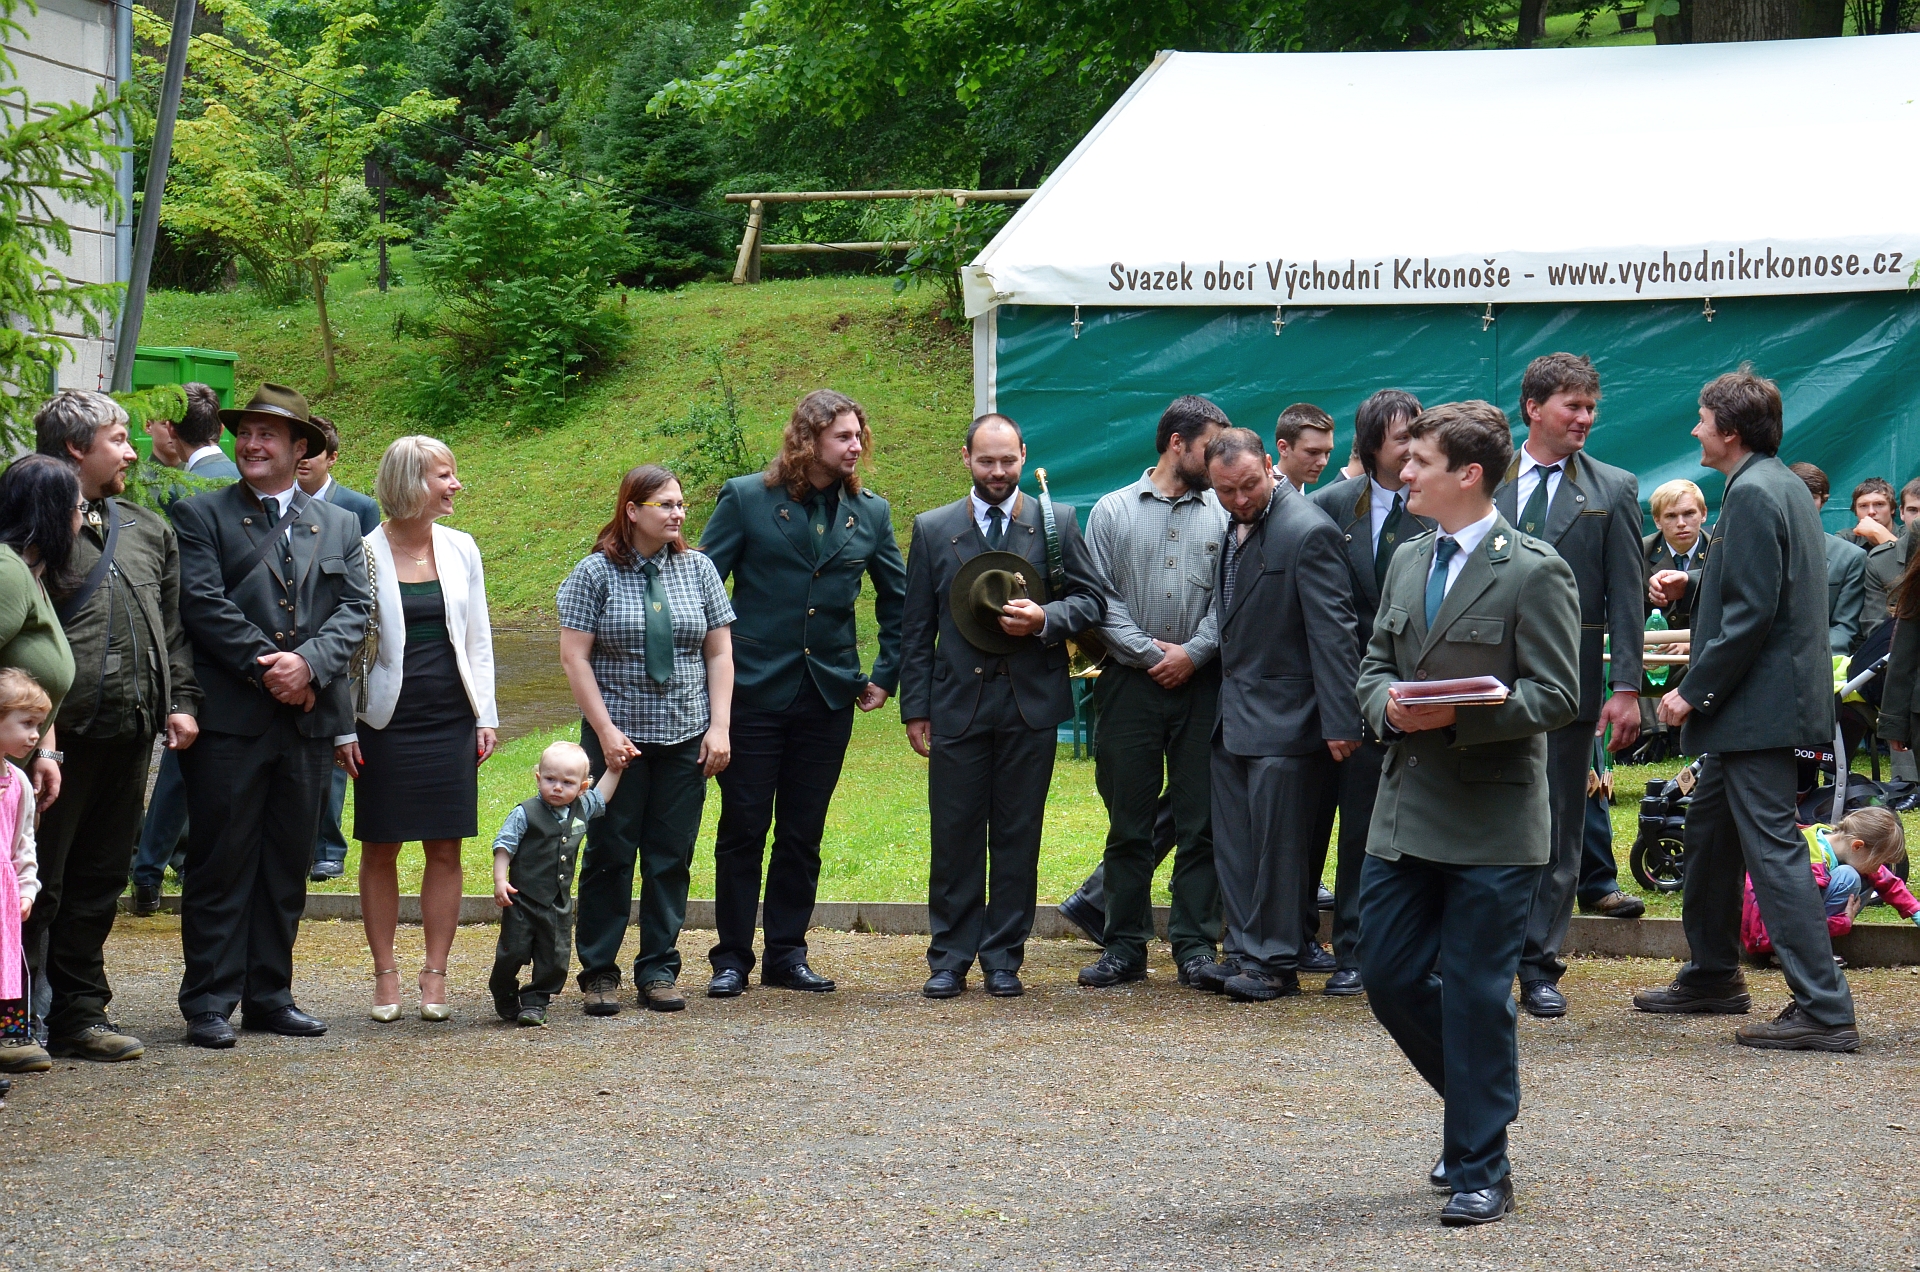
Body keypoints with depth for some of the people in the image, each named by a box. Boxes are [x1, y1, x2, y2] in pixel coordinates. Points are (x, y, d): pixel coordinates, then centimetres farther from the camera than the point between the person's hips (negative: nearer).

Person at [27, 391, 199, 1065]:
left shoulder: (149, 531, 18)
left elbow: (173, 626, 20)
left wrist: (180, 701, 9)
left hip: (129, 732, 7)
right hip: (58, 731, -6)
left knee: (99, 882, 11)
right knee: (38, 882, -2)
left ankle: (80, 1012, 18)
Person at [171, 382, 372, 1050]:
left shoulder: (338, 526, 16)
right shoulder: (200, 516, 4)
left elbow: (355, 609, 5)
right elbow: (204, 604, -8)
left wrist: (308, 663, -12)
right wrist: (267, 668, -14)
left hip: (309, 715, 4)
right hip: (229, 718, -4)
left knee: (287, 866, 8)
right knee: (221, 863, -2)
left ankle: (269, 994, 17)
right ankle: (209, 1002, 2)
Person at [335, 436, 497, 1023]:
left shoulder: (461, 549, 6)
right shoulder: (365, 554, -5)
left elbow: (478, 639, 12)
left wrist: (486, 717, 7)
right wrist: (343, 730, -5)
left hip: (450, 721, 3)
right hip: (386, 724, -3)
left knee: (445, 850, 3)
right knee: (380, 851, 3)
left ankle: (435, 976, 11)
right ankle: (385, 975, 12)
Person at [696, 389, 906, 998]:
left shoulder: (870, 513, 6)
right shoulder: (746, 499, -4)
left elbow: (897, 598, 17)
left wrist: (886, 674, 13)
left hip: (829, 694, 3)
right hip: (754, 690, -3)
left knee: (803, 834, 9)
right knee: (742, 830, 2)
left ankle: (787, 954, 19)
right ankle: (731, 958, 11)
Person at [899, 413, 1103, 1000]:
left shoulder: (1057, 523, 6)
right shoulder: (933, 529, 8)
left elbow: (1090, 598, 7)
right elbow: (916, 627, 8)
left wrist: (1046, 619, -13)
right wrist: (915, 708, 2)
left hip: (1030, 707, 0)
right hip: (958, 704, 0)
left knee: (1018, 837, 4)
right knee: (955, 836, 1)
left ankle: (1003, 959, 12)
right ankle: (950, 960, 10)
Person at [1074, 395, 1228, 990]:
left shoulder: (1224, 515, 6)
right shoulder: (1112, 511, 6)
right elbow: (1099, 600, 1)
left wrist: (1193, 652, -11)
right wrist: (1150, 651, -8)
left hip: (1200, 684, 0)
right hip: (1130, 684, 0)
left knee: (1200, 823, 2)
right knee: (1128, 824, 4)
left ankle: (1196, 945, 9)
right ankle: (1125, 947, 10)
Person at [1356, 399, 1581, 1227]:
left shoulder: (1534, 572, -10)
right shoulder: (1407, 562, 12)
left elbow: (1556, 697, -12)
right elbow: (1375, 666, 18)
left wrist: (1457, 716, -24)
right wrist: (1389, 703, -6)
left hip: (1492, 824, -7)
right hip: (1405, 812, 7)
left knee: (1476, 994, -2)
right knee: (1389, 977, 9)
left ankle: (1480, 1171, 9)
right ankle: (1478, 1111, 32)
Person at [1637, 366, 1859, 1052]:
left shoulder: (1752, 494, -17)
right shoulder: (1782, 484, 15)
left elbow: (1752, 614, -22)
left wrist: (1694, 691, -17)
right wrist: (1691, 585, 10)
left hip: (1761, 704, -11)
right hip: (1751, 708, 11)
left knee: (1772, 847, -10)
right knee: (1709, 832, 21)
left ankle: (1824, 1009, -10)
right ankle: (1712, 977, 34)